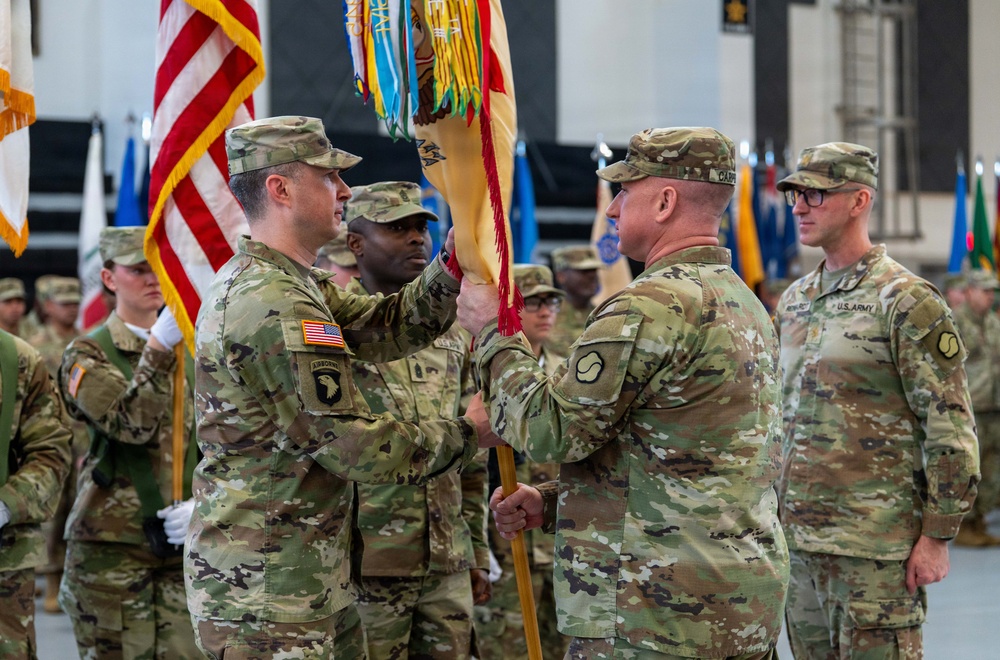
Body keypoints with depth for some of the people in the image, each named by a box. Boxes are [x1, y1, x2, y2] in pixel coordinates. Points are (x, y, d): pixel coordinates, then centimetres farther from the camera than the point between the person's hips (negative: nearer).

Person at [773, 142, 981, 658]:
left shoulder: (907, 303, -9)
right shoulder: (794, 302, 14)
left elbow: (951, 428, -11)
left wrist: (936, 537, -14)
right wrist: (775, 514, 17)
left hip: (876, 544, -7)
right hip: (800, 538, 7)